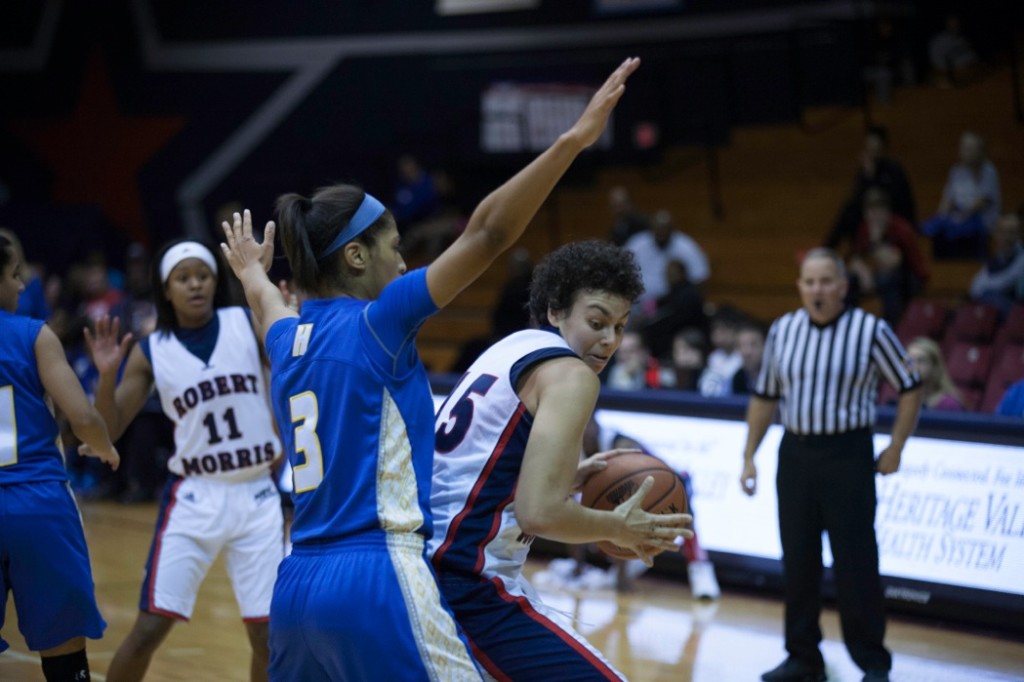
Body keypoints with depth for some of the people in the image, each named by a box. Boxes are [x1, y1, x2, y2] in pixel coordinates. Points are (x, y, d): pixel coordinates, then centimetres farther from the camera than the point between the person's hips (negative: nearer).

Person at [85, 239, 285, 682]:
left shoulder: (249, 324, 0)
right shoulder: (150, 352, 0)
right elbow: (109, 430, 2)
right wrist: (107, 374, -15)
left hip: (257, 496, 0)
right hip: (194, 498, 0)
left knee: (268, 634, 2)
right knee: (149, 628, -6)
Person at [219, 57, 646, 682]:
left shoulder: (290, 339, 13)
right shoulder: (375, 325, -8)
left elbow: (267, 305, 40)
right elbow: (486, 234, -15)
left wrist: (252, 273, 63)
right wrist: (572, 141, -18)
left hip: (298, 583, 9)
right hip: (378, 581, -9)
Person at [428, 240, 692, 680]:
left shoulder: (509, 350, 17)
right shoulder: (570, 374, -11)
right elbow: (540, 513, -20)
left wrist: (568, 478, 19)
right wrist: (618, 528, -4)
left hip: (429, 561, 10)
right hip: (470, 587, -10)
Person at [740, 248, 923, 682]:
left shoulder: (871, 331, -7)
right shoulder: (782, 330, 5)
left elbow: (910, 388, 1)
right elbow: (765, 397, 14)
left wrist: (895, 449, -3)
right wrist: (749, 456, 11)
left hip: (848, 454, -4)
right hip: (795, 452, 4)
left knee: (855, 563, -3)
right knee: (798, 562, 8)